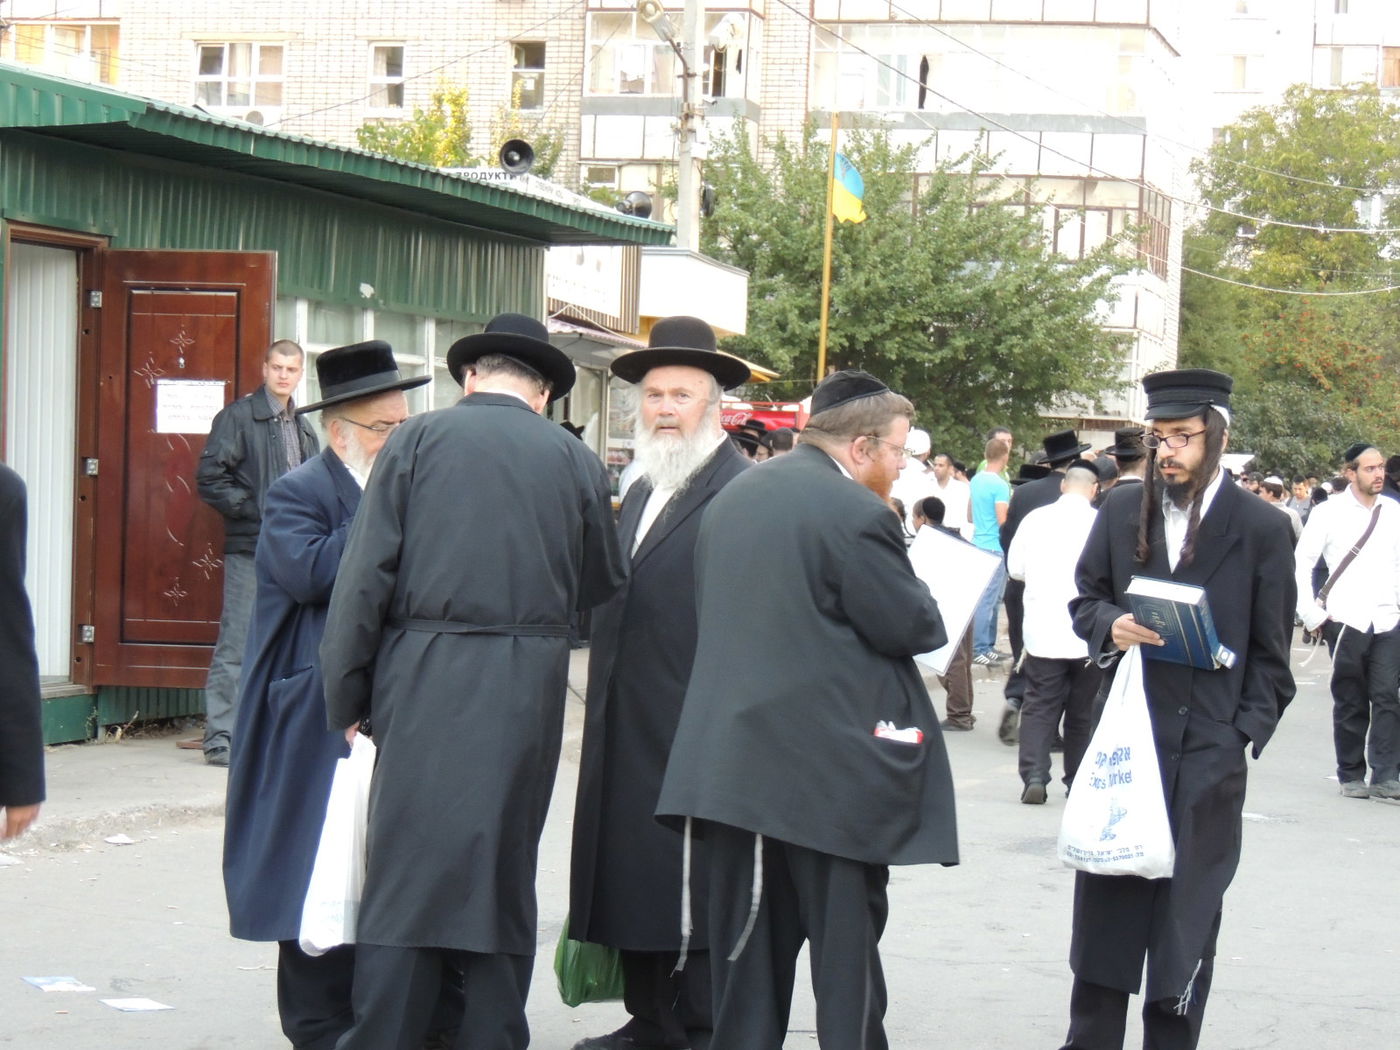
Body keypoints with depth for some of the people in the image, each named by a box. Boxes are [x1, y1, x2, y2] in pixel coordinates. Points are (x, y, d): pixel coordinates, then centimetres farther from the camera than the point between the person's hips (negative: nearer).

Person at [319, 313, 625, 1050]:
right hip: (527, 691, 1)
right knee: (505, 871, 10)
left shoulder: (419, 438, 1)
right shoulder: (576, 463, 5)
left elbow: (366, 573, -4)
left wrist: (347, 698, 1)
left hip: (425, 681, -1)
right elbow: (601, 587, 10)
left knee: (406, 871, 2)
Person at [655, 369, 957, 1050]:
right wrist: (920, 594, 8)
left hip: (733, 758, 7)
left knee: (749, 936, 12)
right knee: (846, 936, 2)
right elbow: (912, 627, -13)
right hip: (830, 766, -7)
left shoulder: (731, 497, 11)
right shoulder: (858, 514, -15)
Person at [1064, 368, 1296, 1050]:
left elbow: (1270, 655, 1)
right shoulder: (1121, 511, 6)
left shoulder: (1261, 529, -2)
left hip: (1208, 750, -2)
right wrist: (1110, 626, -8)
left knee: (1187, 911, 4)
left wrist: (1243, 738, -7)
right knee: (1106, 899, 7)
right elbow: (1085, 599, 14)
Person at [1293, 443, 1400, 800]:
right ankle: (1351, 776, 14)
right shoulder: (1329, 513, -2)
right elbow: (1299, 565, -1)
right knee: (1351, 703, 5)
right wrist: (1312, 616, -5)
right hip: (1346, 622, -2)